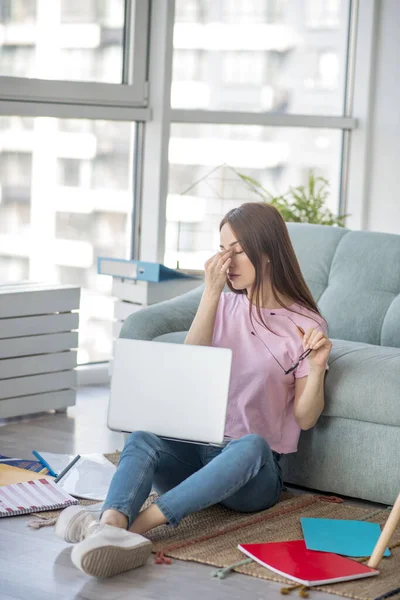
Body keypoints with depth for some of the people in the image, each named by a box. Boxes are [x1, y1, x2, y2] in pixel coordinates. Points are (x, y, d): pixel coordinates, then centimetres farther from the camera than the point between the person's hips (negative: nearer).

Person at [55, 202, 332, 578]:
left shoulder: (305, 326, 0)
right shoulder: (225, 305, 13)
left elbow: (304, 418, -1)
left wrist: (316, 370, -20)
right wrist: (211, 292, -8)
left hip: (252, 476, -3)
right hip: (195, 451, 3)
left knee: (252, 445, -37)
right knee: (143, 435, -28)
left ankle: (138, 523, -49)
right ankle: (109, 525, -58)